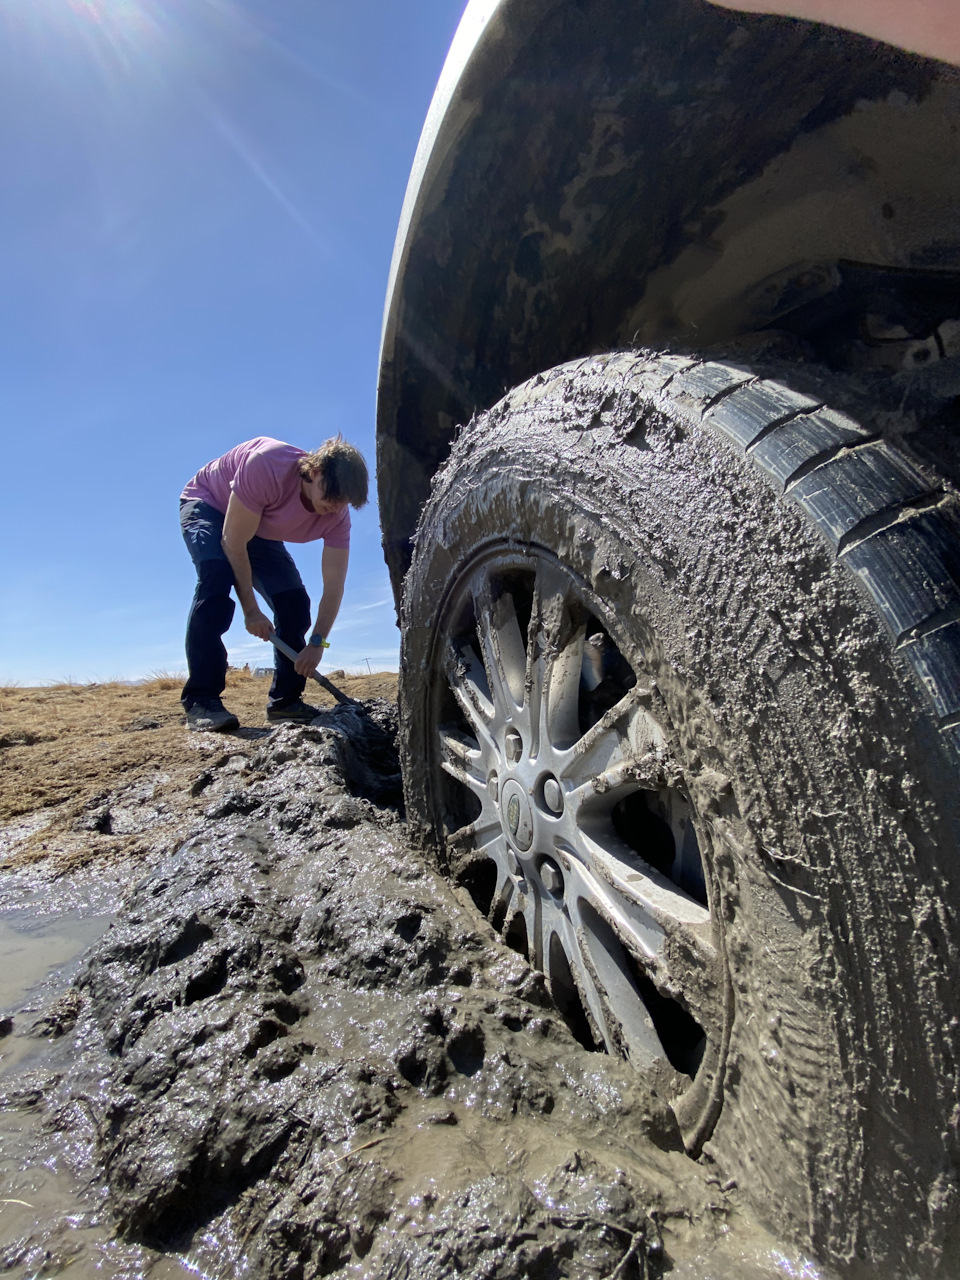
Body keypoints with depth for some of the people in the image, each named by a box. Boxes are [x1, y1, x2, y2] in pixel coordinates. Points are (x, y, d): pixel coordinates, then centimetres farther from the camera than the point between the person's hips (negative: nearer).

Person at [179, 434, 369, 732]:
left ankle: (285, 700, 4)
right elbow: (233, 542, -33)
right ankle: (200, 701, -30)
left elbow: (334, 586, -22)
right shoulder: (268, 467, -40)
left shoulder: (337, 516, -23)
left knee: (295, 602, -9)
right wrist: (250, 609, -29)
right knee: (217, 576, -32)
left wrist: (317, 642, -32)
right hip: (207, 506, -5)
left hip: (260, 532, 5)